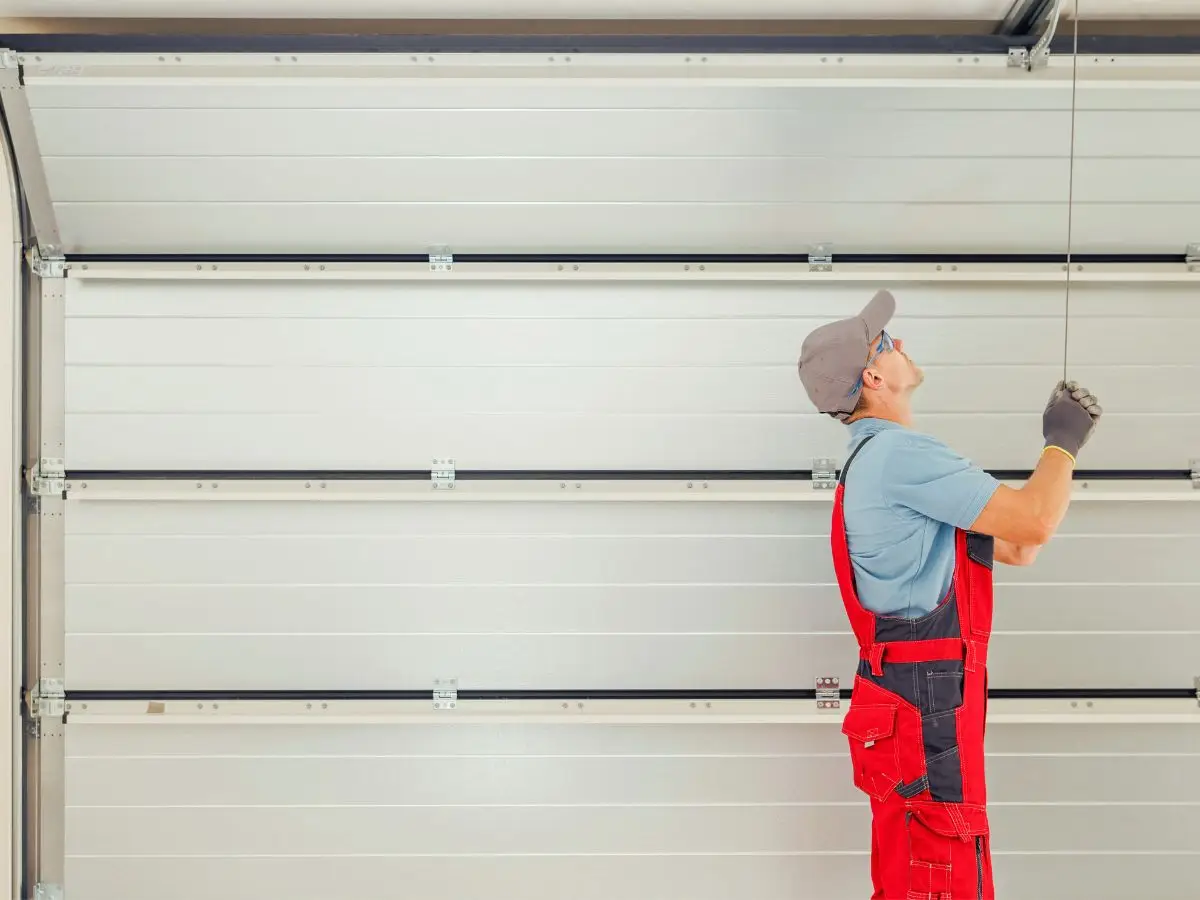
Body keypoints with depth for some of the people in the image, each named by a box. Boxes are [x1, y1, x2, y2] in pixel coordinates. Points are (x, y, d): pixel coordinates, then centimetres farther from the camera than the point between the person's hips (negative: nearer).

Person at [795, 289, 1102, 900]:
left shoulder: (879, 459, 16)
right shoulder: (899, 451, -16)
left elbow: (1014, 548, 18)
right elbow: (1035, 523, -17)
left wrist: (1064, 444, 14)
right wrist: (1062, 443, 1)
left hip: (908, 695, 10)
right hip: (925, 706, -10)